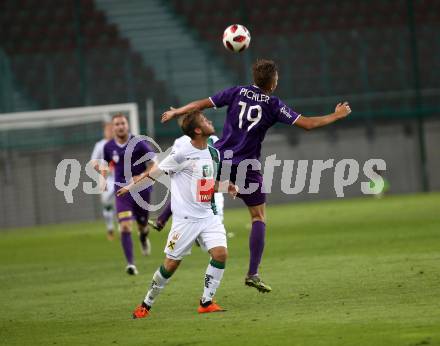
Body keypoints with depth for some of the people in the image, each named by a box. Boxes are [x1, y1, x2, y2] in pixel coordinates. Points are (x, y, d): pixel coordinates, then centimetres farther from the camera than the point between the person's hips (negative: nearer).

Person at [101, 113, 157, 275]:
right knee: (125, 227, -16)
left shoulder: (138, 143, -10)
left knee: (142, 224, 15)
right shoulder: (109, 147, 0)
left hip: (141, 189, -1)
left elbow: (153, 161, -4)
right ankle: (130, 264, -18)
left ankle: (143, 237, 55)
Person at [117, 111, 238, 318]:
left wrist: (227, 187, 1)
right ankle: (147, 304, 16)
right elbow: (156, 173, -4)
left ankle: (206, 302, -1)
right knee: (171, 263, -2)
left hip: (208, 215, 6)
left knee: (220, 253, -13)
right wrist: (132, 186, 1)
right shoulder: (182, 153, -13)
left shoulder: (213, 154, 8)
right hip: (185, 218, -6)